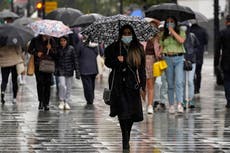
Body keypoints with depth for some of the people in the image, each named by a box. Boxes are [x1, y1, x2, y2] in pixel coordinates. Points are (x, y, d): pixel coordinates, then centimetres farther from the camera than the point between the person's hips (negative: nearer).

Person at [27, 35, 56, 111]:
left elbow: (54, 54, 4)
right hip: (38, 65, 0)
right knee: (40, 83, -7)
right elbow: (30, 50, 9)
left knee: (47, 84, -1)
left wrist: (50, 49, -16)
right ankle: (41, 101, 4)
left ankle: (46, 103, 5)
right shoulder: (35, 40, 3)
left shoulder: (51, 41, 5)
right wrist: (36, 53, -8)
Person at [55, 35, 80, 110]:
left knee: (68, 87, 5)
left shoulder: (71, 49, -2)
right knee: (62, 85, -15)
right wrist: (55, 70, 4)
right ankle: (61, 101, 1)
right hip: (60, 70, 0)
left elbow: (75, 60, 0)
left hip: (69, 70, 0)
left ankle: (66, 102, 18)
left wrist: (77, 72, -3)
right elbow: (56, 60, 8)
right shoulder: (58, 49, 1)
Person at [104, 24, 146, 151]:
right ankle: (125, 140, -9)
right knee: (123, 111, -10)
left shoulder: (138, 48, 8)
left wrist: (142, 84, 2)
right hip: (118, 83, -2)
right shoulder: (114, 48, 5)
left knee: (132, 112, -1)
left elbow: (142, 68, 8)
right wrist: (117, 60, -12)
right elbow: (107, 62, 9)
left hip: (132, 83, 2)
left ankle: (127, 137, 15)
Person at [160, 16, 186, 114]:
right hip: (167, 59, 3)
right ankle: (171, 105, 10)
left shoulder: (181, 32, 6)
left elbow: (181, 40, -13)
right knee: (170, 84, 5)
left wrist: (172, 31, -10)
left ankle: (179, 104, -24)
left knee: (179, 82, -16)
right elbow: (161, 47, 15)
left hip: (179, 59, -3)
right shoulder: (163, 35, 13)